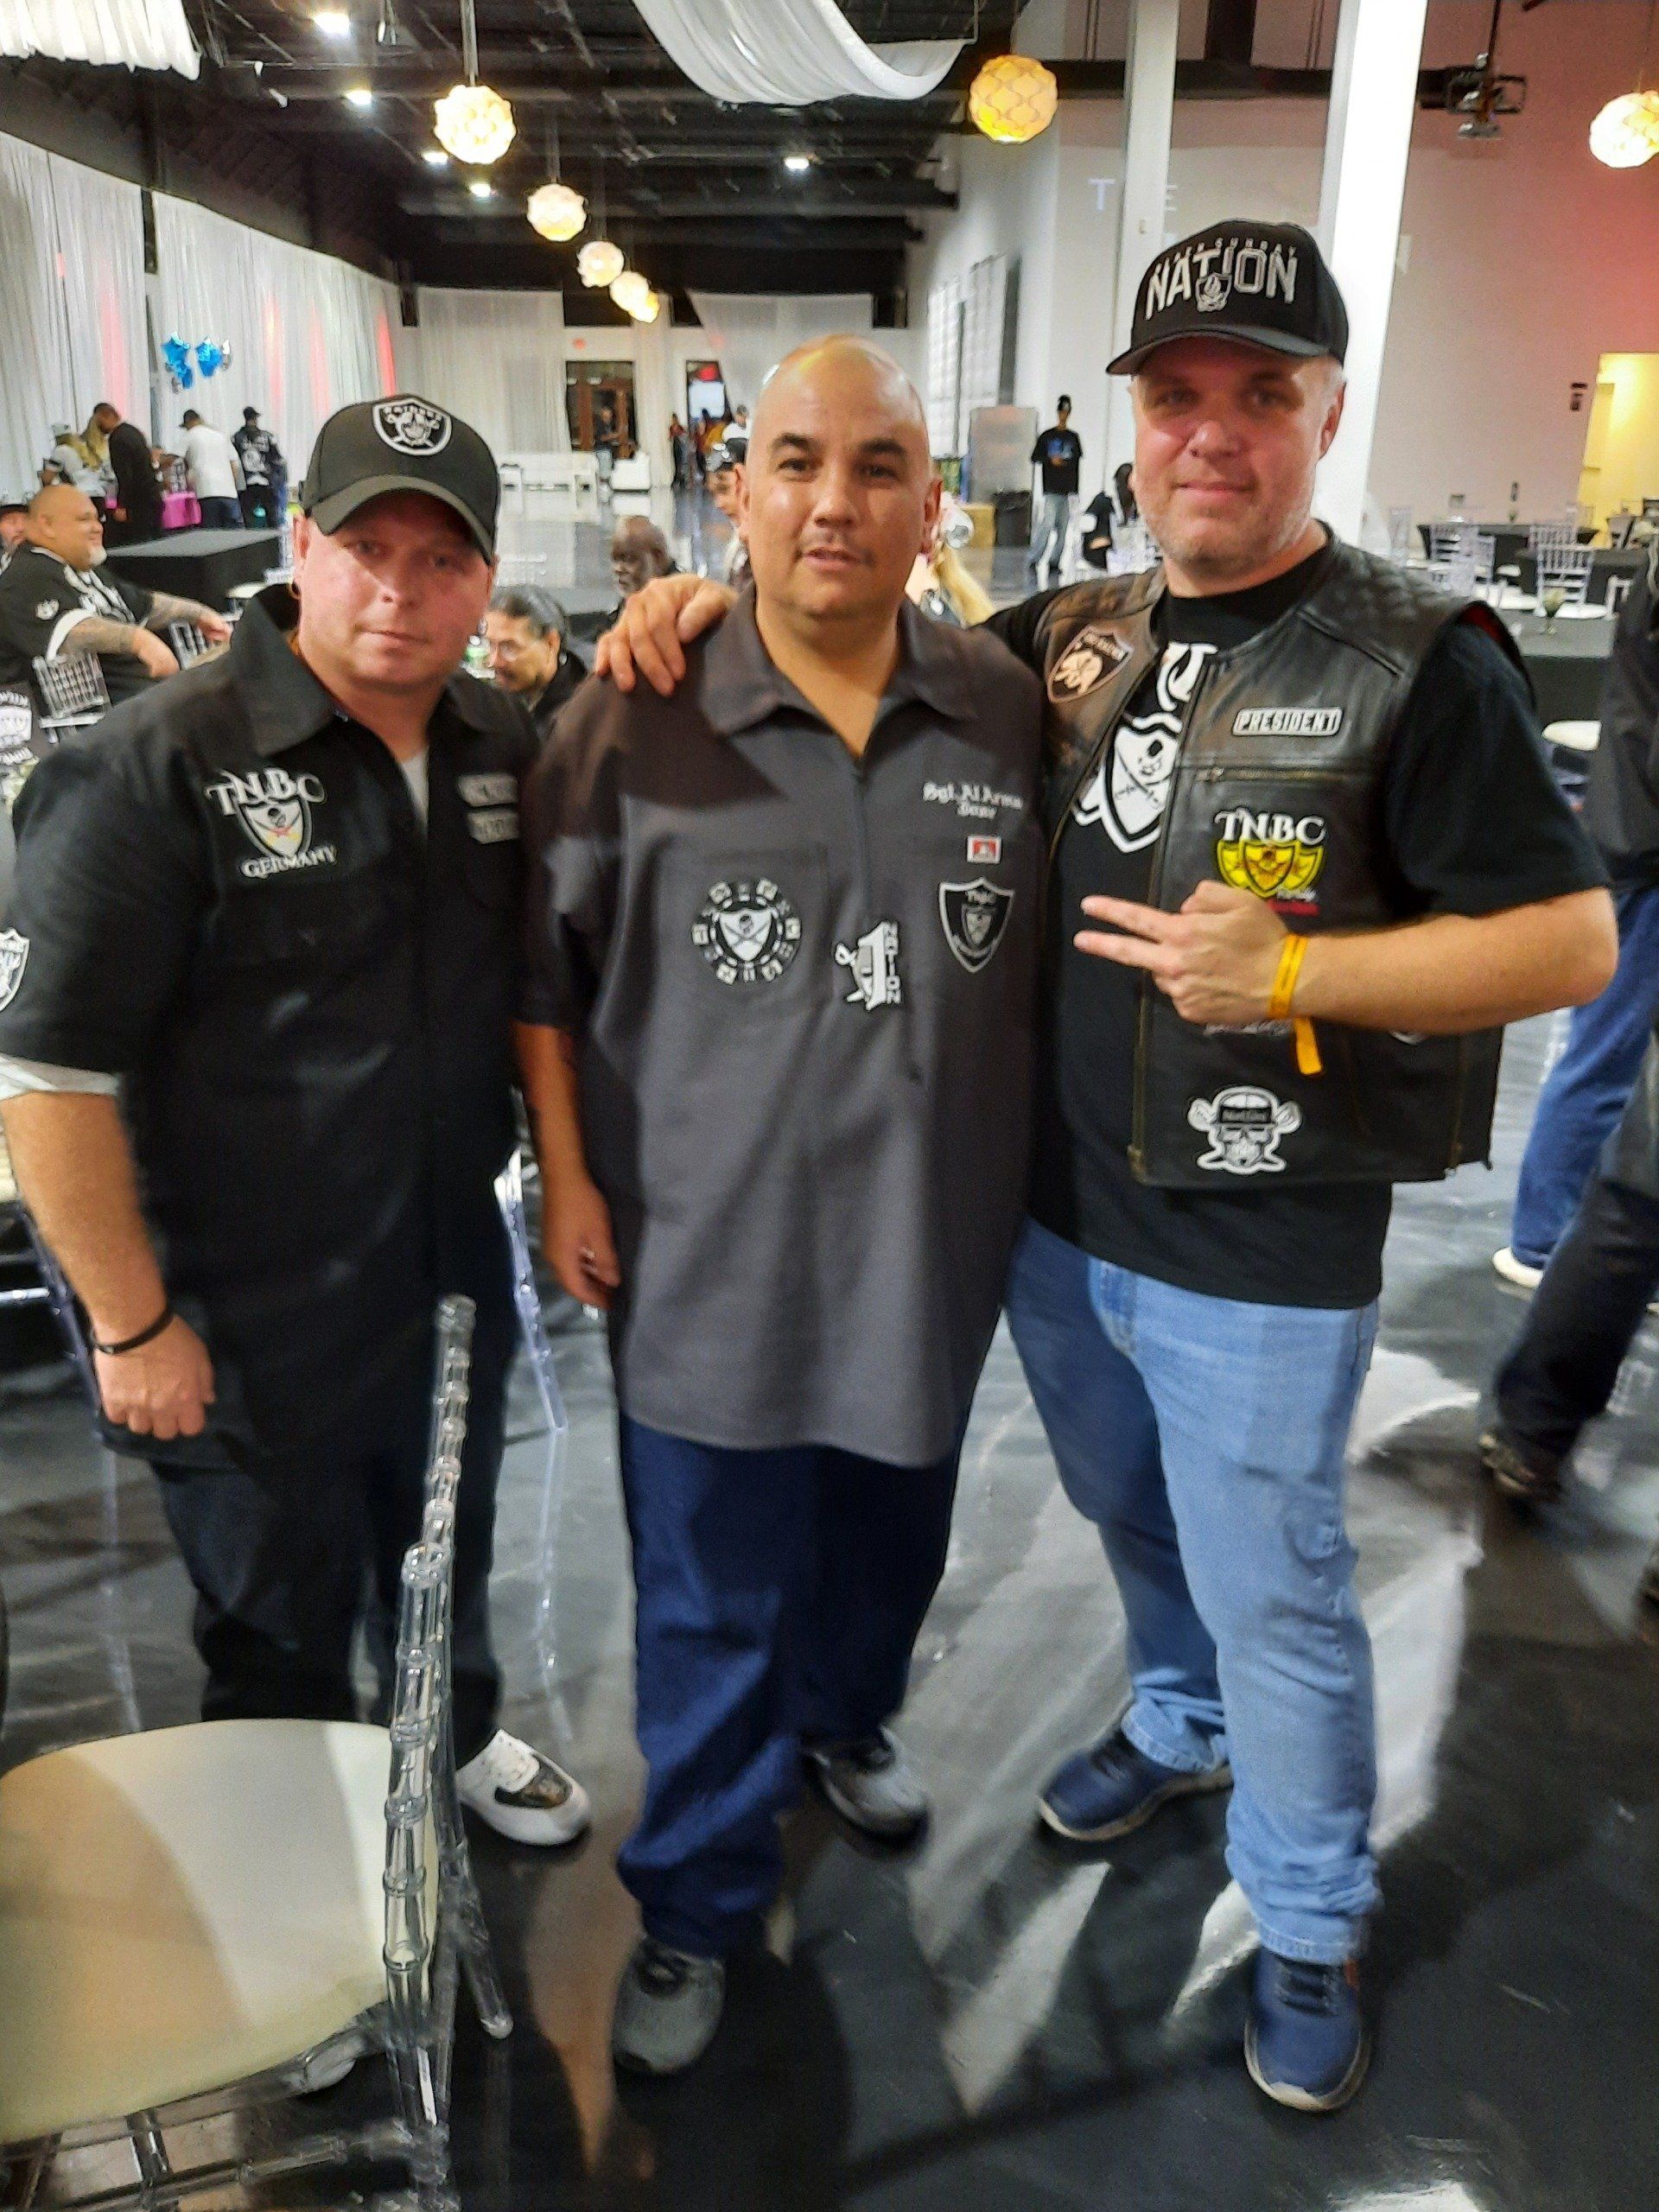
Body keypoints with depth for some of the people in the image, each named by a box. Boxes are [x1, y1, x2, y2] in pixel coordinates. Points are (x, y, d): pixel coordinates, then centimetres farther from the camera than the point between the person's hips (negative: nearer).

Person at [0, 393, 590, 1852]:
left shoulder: (503, 747, -1)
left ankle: (462, 1737, 55)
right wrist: (133, 1325, -15)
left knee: (446, 1565, 27)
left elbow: (538, 975, 13)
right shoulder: (159, 767, -19)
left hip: (456, 1281, 5)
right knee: (281, 1642, 16)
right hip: (251, 1327, -5)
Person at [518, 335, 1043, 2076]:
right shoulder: (639, 718, -10)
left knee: (885, 1535, 25)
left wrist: (1033, 1160, 7)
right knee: (711, 1604, 11)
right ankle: (695, 1904, 35)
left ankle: (844, 1721, 56)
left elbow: (1049, 946, 9)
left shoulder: (1008, 710, -2)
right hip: (706, 1248, -3)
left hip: (927, 1233, 3)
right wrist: (569, 1183, -4)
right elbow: (545, 968, -2)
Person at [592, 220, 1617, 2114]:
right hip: (1056, 1213, 5)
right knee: (1130, 1517, 26)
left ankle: (1310, 1934, 35)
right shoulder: (1069, 640, 3)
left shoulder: (1417, 665, -12)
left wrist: (1287, 976, -23)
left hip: (1260, 1251, -5)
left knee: (1272, 1592, 10)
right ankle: (1182, 1725, 55)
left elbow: (1572, 943, -12)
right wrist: (715, 603, -5)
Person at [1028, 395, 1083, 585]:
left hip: (1069, 489, 4)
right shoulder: (1046, 436, 5)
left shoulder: (1073, 437, 13)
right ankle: (1033, 559, -9)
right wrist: (1051, 460, -13)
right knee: (1047, 523, -15)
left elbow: (1077, 463, 16)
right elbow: (1035, 458, 6)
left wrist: (1075, 491, 11)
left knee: (1063, 526, 2)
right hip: (1051, 489, -4)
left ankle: (1055, 562, 8)